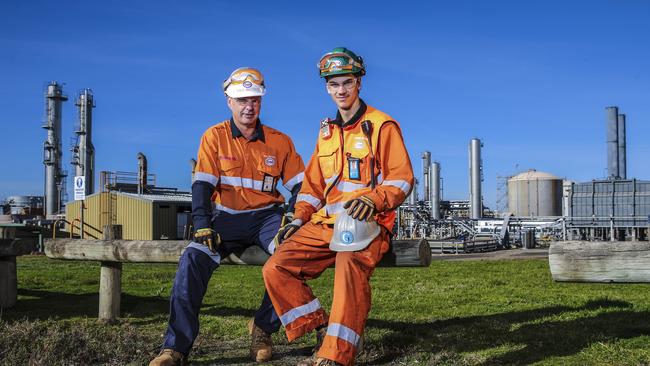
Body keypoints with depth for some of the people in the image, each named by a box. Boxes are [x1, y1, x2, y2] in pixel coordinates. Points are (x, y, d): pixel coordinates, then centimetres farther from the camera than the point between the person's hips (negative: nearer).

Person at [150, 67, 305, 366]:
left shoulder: (279, 141, 5)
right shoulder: (214, 137, 2)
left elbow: (299, 185, 5)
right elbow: (202, 186, -4)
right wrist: (202, 226, -17)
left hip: (267, 215, 0)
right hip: (227, 217, 0)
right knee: (193, 259, -26)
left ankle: (263, 329, -12)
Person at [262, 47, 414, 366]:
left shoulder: (382, 126, 0)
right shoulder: (326, 131, 20)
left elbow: (402, 178, -6)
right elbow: (313, 183, 24)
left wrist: (373, 200, -26)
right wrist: (298, 220, 9)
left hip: (368, 223, -6)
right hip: (325, 223, 7)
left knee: (350, 266, -38)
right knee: (276, 268, -11)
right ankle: (321, 330, -6)